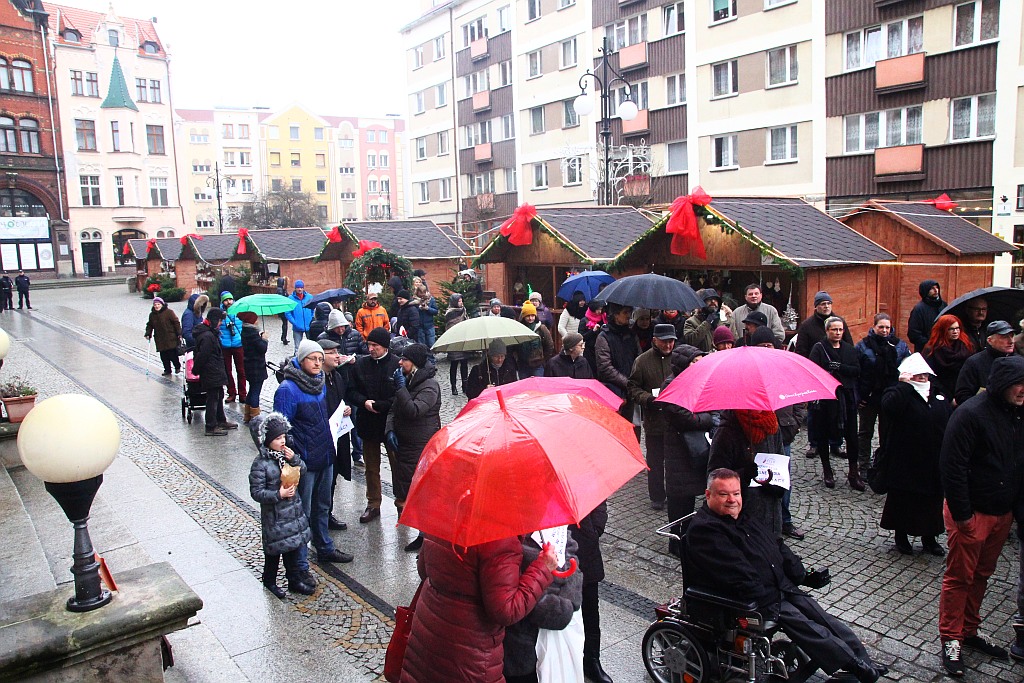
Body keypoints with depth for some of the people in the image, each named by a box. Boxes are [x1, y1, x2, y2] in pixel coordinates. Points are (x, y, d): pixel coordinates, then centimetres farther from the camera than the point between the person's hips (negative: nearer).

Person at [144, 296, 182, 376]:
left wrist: (179, 334, -9)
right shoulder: (152, 315, 9)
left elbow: (176, 322, -6)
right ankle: (167, 369, 16)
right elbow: (149, 325, 21)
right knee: (163, 356, 4)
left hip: (170, 338, -5)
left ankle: (177, 367, 18)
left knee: (172, 354, -4)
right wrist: (148, 334, 9)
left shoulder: (169, 312, -6)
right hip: (160, 340, 5)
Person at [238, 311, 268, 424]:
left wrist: (260, 338, 5)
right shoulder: (253, 332, -20)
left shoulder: (245, 331, 8)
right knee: (255, 391, -2)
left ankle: (247, 416, 28)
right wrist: (264, 339, -5)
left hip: (249, 365, 9)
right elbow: (263, 348, -20)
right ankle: (255, 418, 3)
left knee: (252, 390, 20)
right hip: (257, 366, -9)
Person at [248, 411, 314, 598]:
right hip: (274, 515, -6)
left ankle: (295, 580, 30)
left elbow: (303, 472, 5)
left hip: (293, 510, 6)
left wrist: (294, 459, -13)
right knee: (274, 549, 10)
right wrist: (279, 495, -27)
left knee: (294, 547, 15)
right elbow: (256, 492, -19)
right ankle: (270, 581, 31)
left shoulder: (286, 455, 1)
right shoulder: (260, 464, -20)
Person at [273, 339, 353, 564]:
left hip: (325, 456, 8)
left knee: (322, 507, 22)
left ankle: (325, 548, 39)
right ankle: (298, 565, 17)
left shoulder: (319, 383, 8)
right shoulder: (288, 389, -18)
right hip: (304, 461, -8)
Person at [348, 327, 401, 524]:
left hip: (392, 424, -4)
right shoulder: (360, 364, 1)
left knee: (397, 465, 9)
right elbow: (351, 391, 7)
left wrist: (381, 405, -21)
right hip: (368, 424, 4)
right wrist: (364, 402, -13)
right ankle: (373, 504, 30)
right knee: (371, 467, 16)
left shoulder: (397, 365, -13)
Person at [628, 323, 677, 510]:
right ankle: (657, 497, 24)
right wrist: (647, 399, -13)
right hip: (654, 420, 0)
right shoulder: (642, 360, -1)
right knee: (655, 460, 10)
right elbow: (632, 388, 3)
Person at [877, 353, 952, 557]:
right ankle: (901, 536, 23)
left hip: (934, 462, 5)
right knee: (903, 500, 6)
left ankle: (929, 538, 29)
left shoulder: (939, 395, 9)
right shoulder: (899, 394, -9)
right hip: (906, 462, -5)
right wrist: (904, 384, -28)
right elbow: (889, 406, -34)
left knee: (933, 500, 14)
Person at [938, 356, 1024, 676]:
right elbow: (951, 466, -21)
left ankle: (969, 631, 33)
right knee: (959, 577, 4)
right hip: (971, 514, -7)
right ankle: (951, 640, 16)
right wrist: (962, 514, -19)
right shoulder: (971, 413, -19)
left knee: (981, 576, 18)